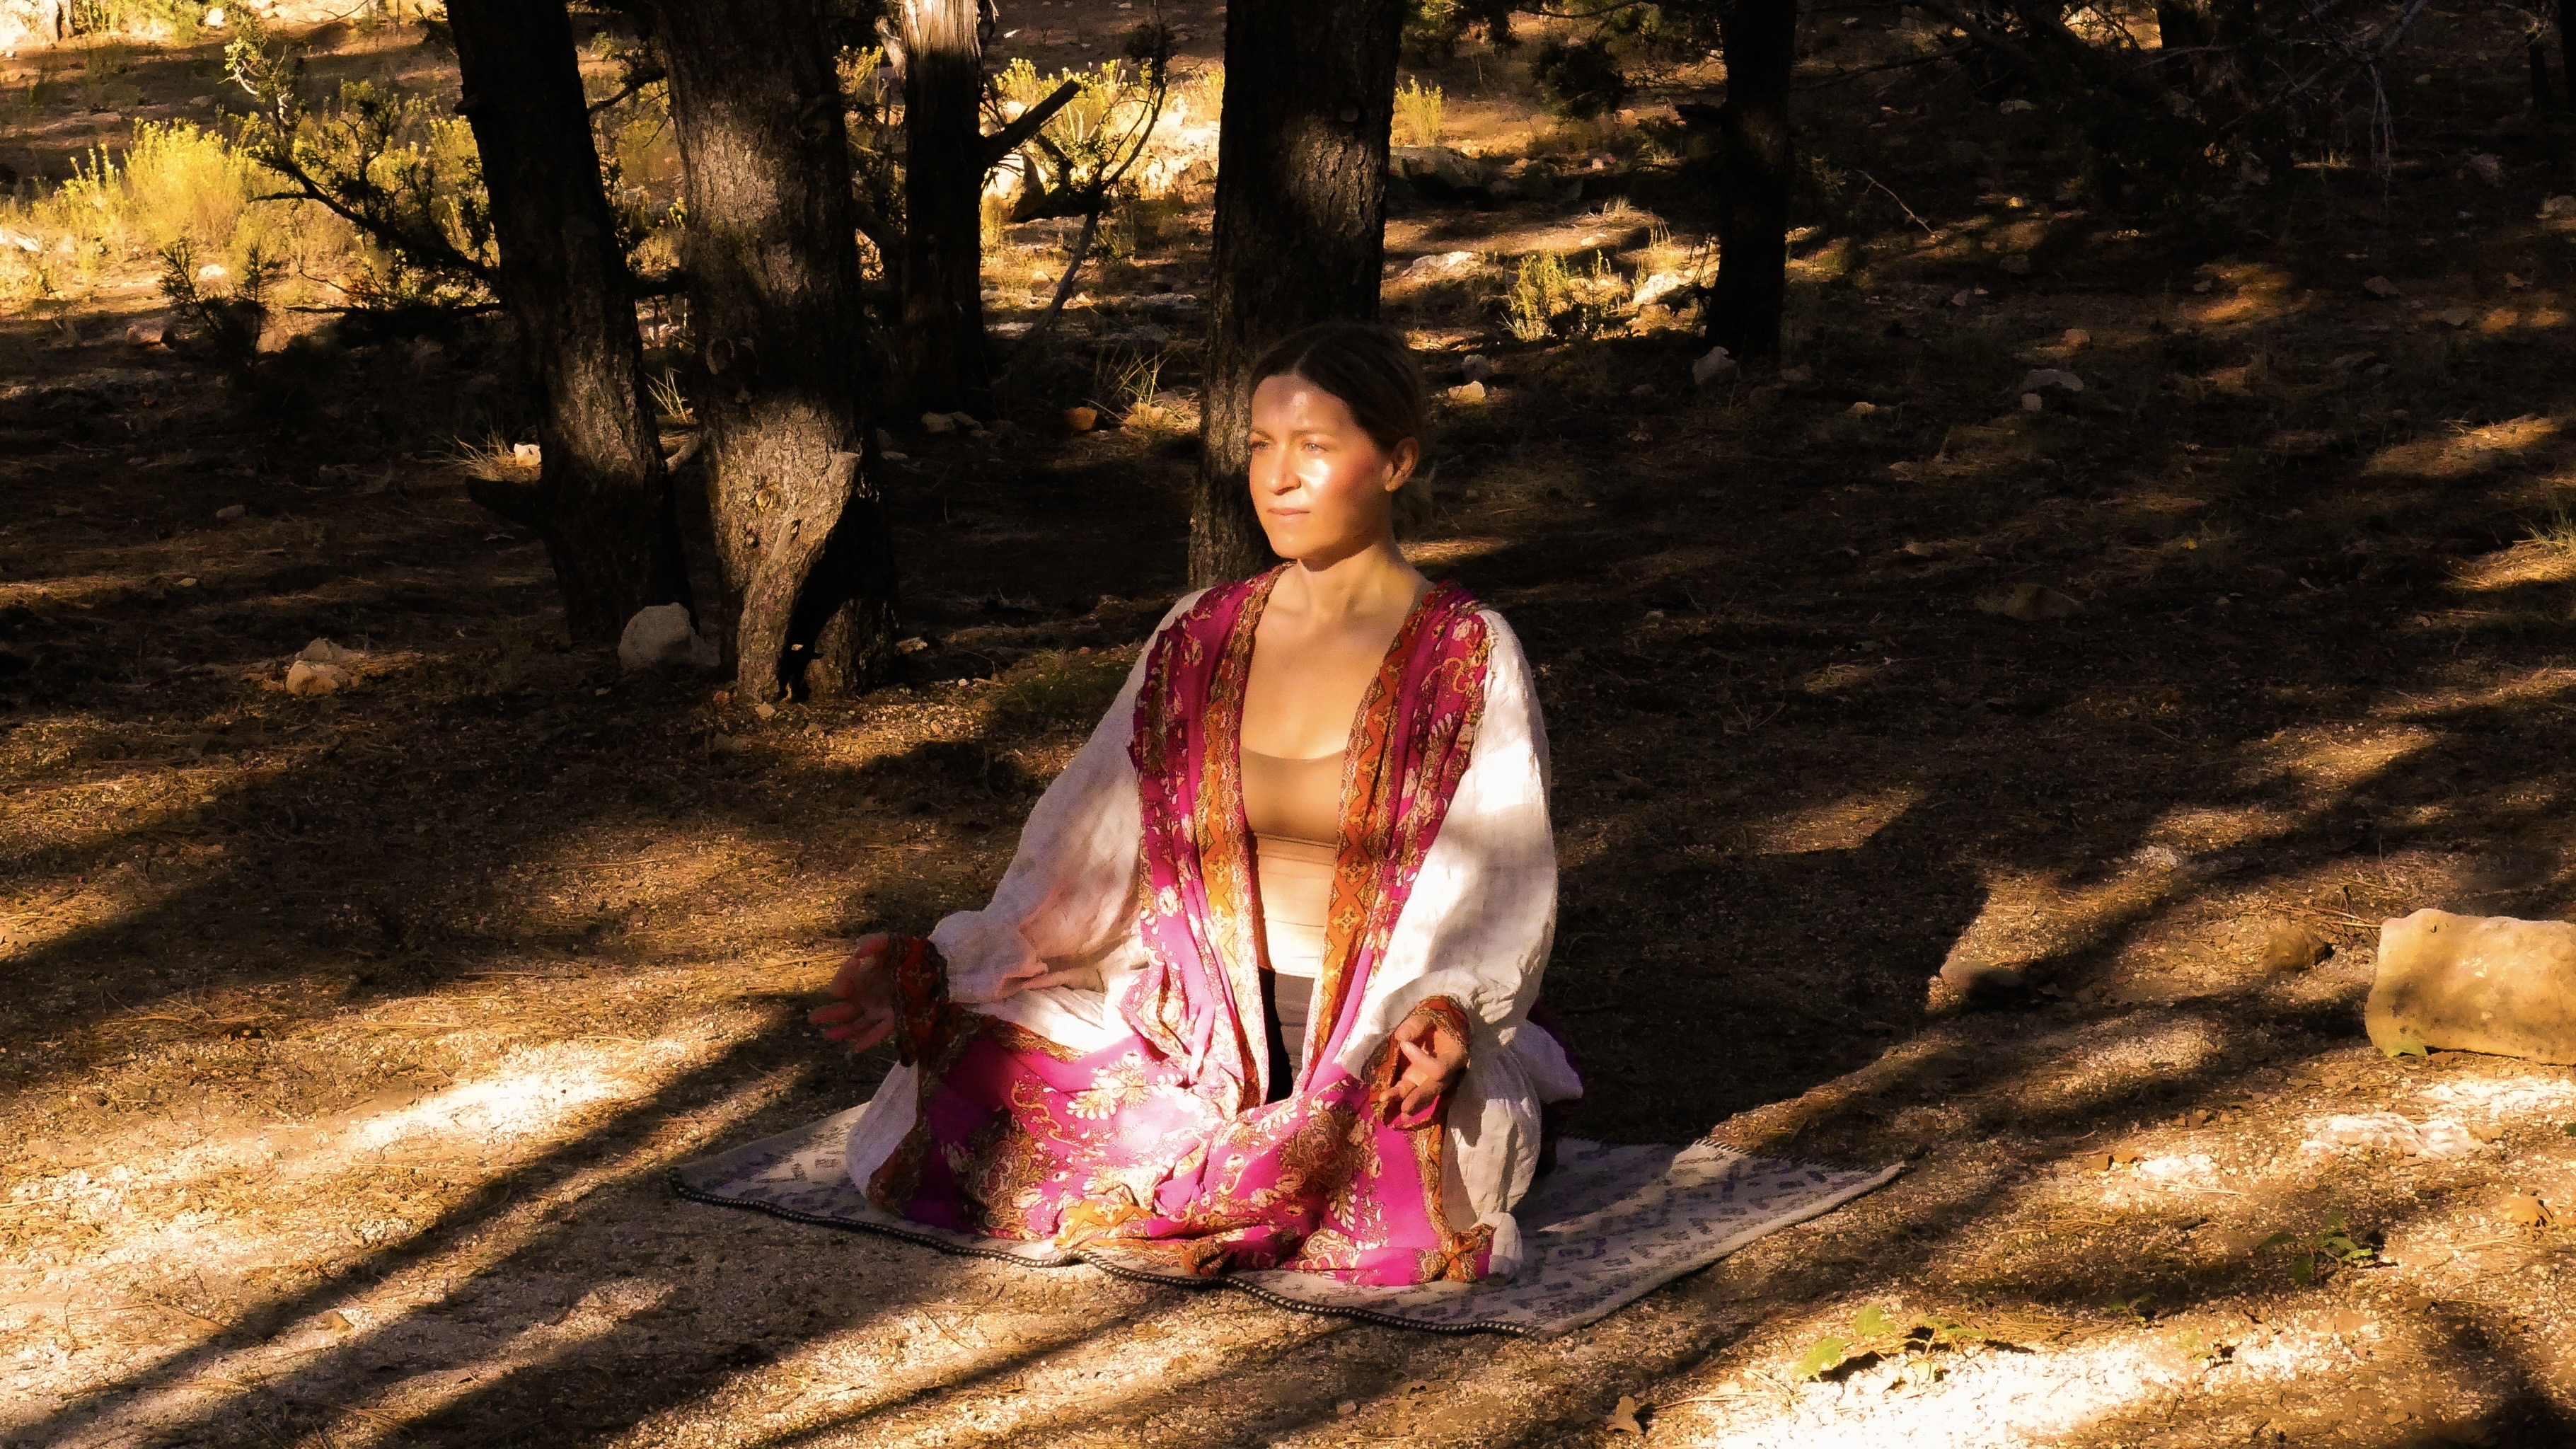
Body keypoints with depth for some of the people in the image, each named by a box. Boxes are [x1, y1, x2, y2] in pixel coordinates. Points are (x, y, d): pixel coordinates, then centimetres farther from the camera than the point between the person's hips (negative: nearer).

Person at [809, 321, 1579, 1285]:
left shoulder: (1470, 661, -1)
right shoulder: (1199, 642, 10)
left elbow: (1492, 891, -6)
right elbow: (1089, 856, 9)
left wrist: (1438, 1017, -28)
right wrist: (933, 975, -5)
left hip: (1386, 1046, -2)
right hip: (1206, 1031, 3)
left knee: (1387, 1190, -38)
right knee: (981, 1082, -24)